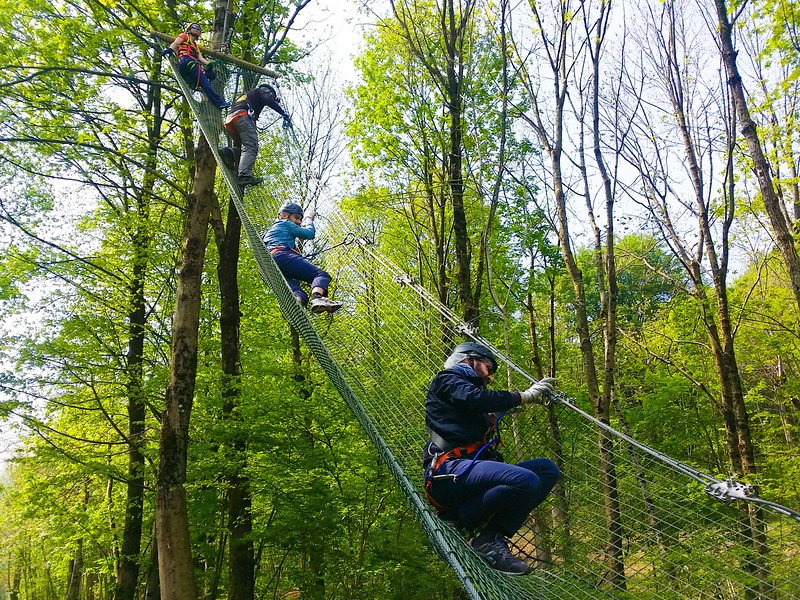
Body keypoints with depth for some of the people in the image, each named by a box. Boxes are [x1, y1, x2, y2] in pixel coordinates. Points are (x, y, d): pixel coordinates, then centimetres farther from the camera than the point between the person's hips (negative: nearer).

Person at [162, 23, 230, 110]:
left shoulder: (196, 46, 38)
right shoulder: (184, 36, 20)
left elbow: (200, 58, 21)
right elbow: (175, 43, 1)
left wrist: (209, 63, 1)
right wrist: (169, 49, -20)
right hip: (186, 61, -8)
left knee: (212, 75, -5)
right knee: (204, 81, -23)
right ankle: (219, 102, -36)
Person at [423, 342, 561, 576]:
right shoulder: (447, 379, 11)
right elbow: (476, 398, -10)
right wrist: (525, 395, -3)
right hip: (449, 470, -9)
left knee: (547, 469, -4)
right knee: (526, 481, -30)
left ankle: (492, 537, -14)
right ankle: (465, 518, -10)